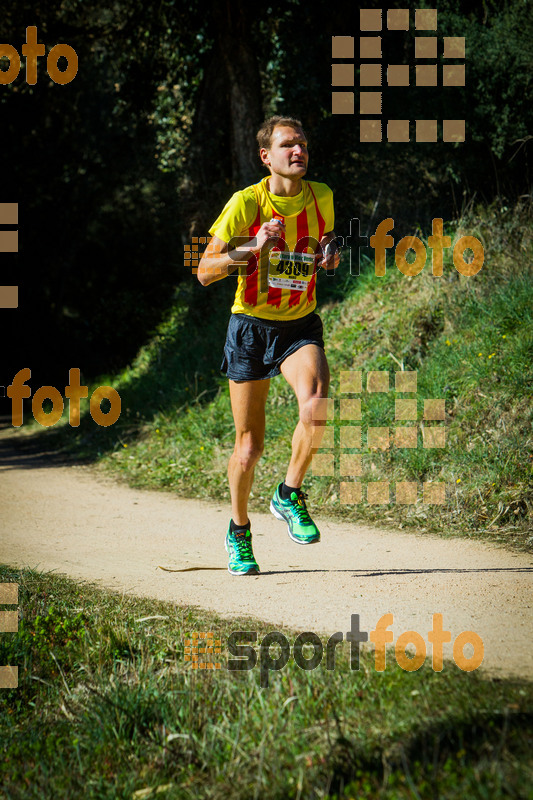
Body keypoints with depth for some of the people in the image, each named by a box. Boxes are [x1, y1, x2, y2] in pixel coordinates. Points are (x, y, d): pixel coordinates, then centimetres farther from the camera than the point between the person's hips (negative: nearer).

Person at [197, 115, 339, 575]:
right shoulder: (246, 202, -12)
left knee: (316, 407, -30)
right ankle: (239, 531, 29)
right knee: (249, 447, 2)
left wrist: (329, 252, -3)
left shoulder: (322, 197, -1)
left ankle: (290, 495, -6)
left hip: (300, 327, 2)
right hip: (251, 326, -2)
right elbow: (205, 272, -11)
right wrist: (253, 248, -26)